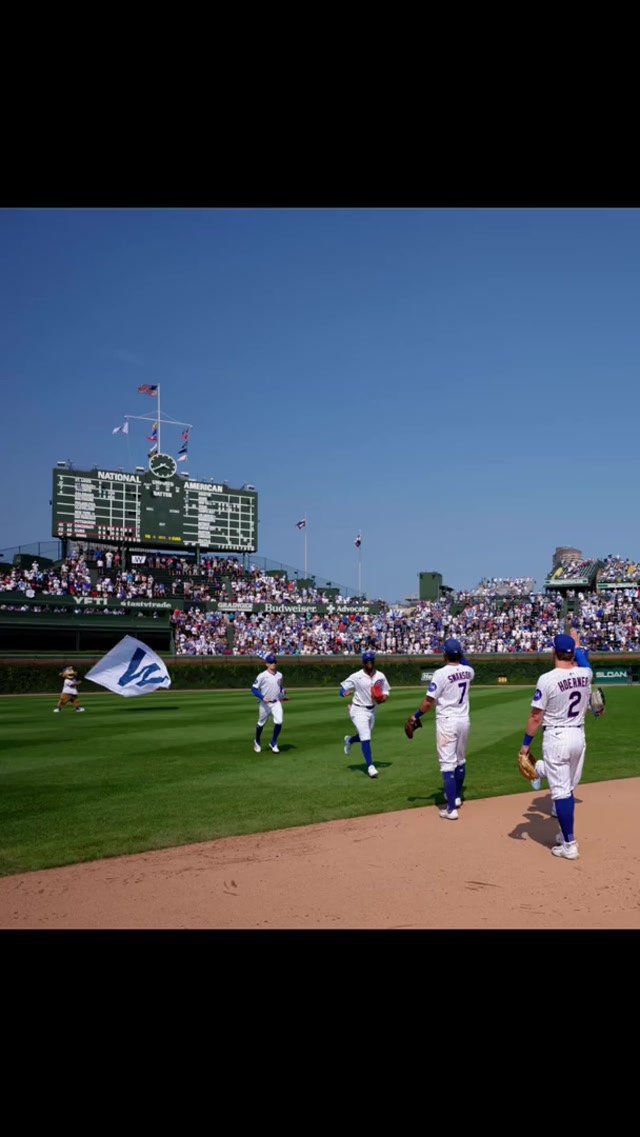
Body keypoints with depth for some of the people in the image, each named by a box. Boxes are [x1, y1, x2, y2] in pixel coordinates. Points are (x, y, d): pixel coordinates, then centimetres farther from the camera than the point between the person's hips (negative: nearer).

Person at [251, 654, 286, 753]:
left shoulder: (279, 675, 5)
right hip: (265, 703, -3)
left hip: (276, 702, 3)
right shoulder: (262, 676, -12)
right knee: (261, 724, 12)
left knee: (279, 722, -15)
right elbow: (254, 689, -10)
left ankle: (273, 743, 4)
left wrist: (282, 692, 1)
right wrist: (262, 697, -21)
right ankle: (257, 741, 39)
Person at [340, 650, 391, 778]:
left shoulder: (381, 676, -2)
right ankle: (370, 766, -10)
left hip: (372, 709, 6)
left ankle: (349, 740, 53)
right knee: (365, 737, -16)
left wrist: (384, 697, -15)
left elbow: (387, 691, 7)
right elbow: (342, 690, -12)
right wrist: (346, 693, -35)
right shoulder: (356, 677, -14)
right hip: (359, 710, -5)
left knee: (365, 736, 21)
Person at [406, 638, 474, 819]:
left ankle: (452, 809, -9)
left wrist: (416, 716, 0)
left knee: (448, 764, -5)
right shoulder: (468, 671, 1)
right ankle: (456, 797, 40)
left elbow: (429, 702, -14)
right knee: (460, 761, 22)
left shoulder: (441, 673, -17)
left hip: (447, 722, -6)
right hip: (464, 720, 6)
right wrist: (461, 656, 18)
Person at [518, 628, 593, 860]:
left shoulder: (547, 679, -16)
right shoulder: (585, 674, -2)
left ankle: (569, 845, 3)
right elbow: (583, 661, 25)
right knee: (568, 789, 19)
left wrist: (526, 744, -4)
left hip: (556, 738, -6)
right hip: (578, 736, 6)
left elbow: (535, 717, -14)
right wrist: (577, 642, 43)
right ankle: (567, 835, 30)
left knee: (561, 792, 0)